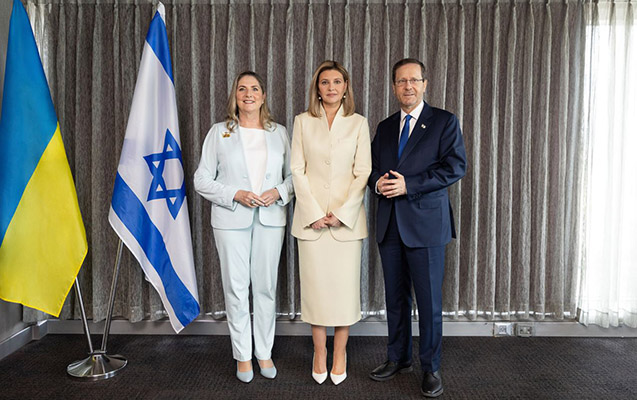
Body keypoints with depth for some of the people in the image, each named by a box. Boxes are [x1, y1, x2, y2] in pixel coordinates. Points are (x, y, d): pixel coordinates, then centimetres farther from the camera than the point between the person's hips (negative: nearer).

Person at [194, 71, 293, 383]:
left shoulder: (279, 132, 9)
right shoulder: (219, 132, 5)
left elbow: (293, 174, 10)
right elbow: (202, 180, 1)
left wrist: (279, 192, -10)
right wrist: (236, 195, -12)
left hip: (270, 219, 1)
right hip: (232, 220, -1)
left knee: (266, 287, 7)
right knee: (236, 288, 3)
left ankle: (264, 352, 23)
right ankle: (242, 355, 20)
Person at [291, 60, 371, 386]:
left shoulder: (358, 123, 5)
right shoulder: (303, 122, 6)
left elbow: (363, 172, 0)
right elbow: (298, 170, 1)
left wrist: (342, 213, -10)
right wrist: (314, 213, -8)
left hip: (347, 217, 0)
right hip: (311, 216, 1)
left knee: (345, 285, 3)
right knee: (315, 283, 5)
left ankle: (340, 353, 21)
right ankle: (319, 352, 23)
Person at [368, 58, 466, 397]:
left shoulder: (444, 122, 1)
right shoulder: (385, 127, 16)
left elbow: (456, 166, -10)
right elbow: (371, 166, 18)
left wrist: (408, 185, -17)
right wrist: (378, 183, -7)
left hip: (426, 223, -4)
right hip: (390, 225, 5)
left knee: (429, 300, 2)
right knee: (395, 297, 14)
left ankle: (430, 368, 19)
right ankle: (398, 358, 30)